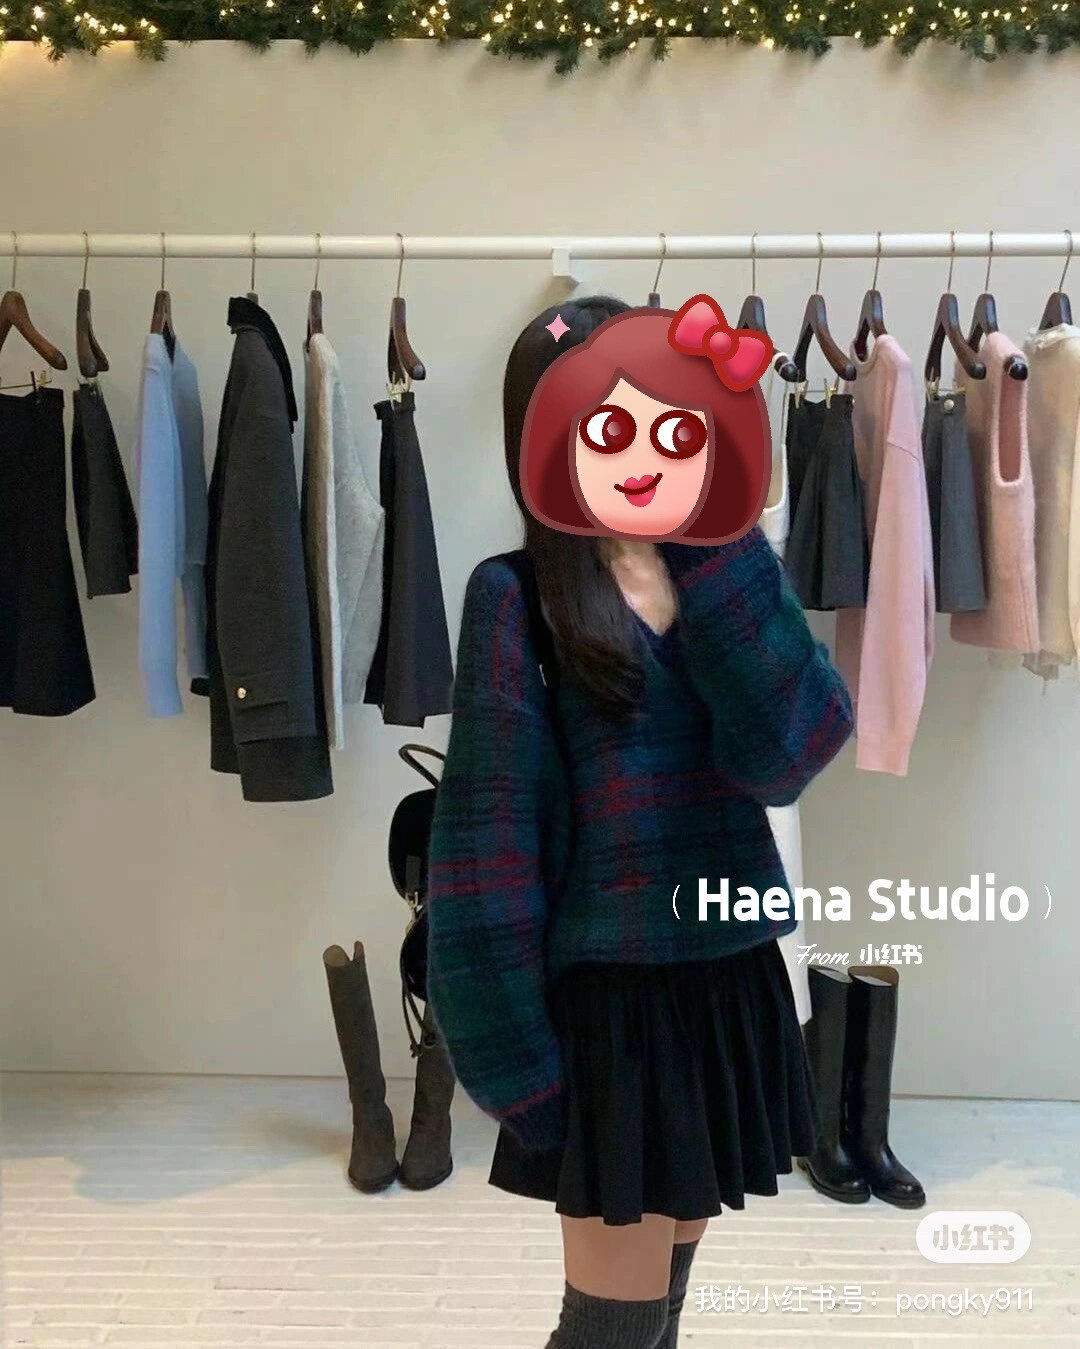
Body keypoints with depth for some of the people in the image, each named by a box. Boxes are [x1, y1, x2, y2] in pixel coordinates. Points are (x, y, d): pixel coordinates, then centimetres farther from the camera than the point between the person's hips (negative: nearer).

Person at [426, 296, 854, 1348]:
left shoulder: (727, 569, 3)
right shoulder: (517, 595, -10)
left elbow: (791, 751, -13)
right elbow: (489, 830, -10)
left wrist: (717, 544, -16)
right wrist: (515, 1054, -10)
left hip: (732, 981, 5)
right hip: (610, 993, -4)